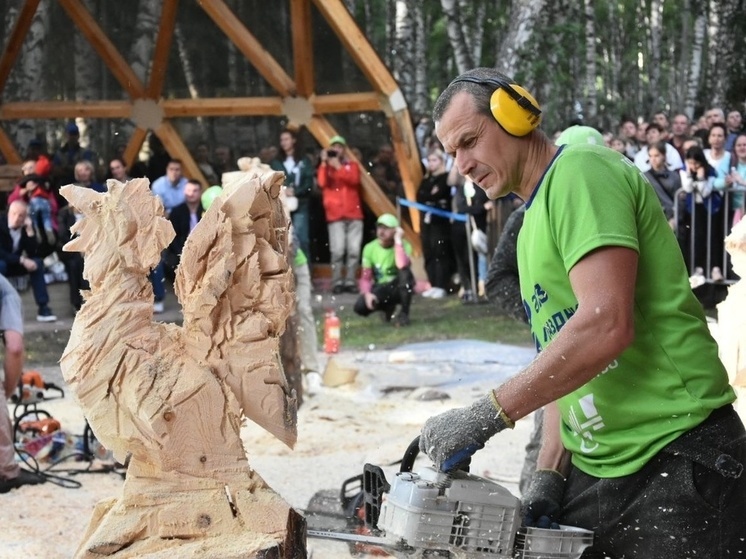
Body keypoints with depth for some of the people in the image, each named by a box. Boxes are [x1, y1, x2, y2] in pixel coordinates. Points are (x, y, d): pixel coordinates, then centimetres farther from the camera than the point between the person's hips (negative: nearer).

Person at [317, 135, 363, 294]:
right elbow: (321, 183, -7)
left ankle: (350, 281, -1)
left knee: (354, 250, -5)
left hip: (354, 214, 2)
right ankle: (337, 282, -8)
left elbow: (354, 179, -6)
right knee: (338, 250, -12)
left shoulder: (352, 165, 16)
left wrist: (339, 167, -12)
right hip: (335, 215, -2)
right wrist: (324, 163, -9)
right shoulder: (326, 167, 12)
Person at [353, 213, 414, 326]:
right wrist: (367, 293, -24)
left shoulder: (404, 245, -17)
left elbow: (403, 266, -40)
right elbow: (365, 277, -4)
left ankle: (404, 313, -19)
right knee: (360, 307, -25)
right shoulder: (370, 248, -7)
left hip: (398, 288, -3)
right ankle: (388, 307, 11)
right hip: (380, 289, 3)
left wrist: (398, 241, -32)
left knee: (405, 272, -37)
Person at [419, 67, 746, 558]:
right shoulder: (533, 226, 18)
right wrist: (549, 473, 5)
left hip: (681, 461, -9)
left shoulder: (581, 172, -11)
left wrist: (488, 415, -23)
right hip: (594, 468, 9)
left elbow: (607, 325, -25)